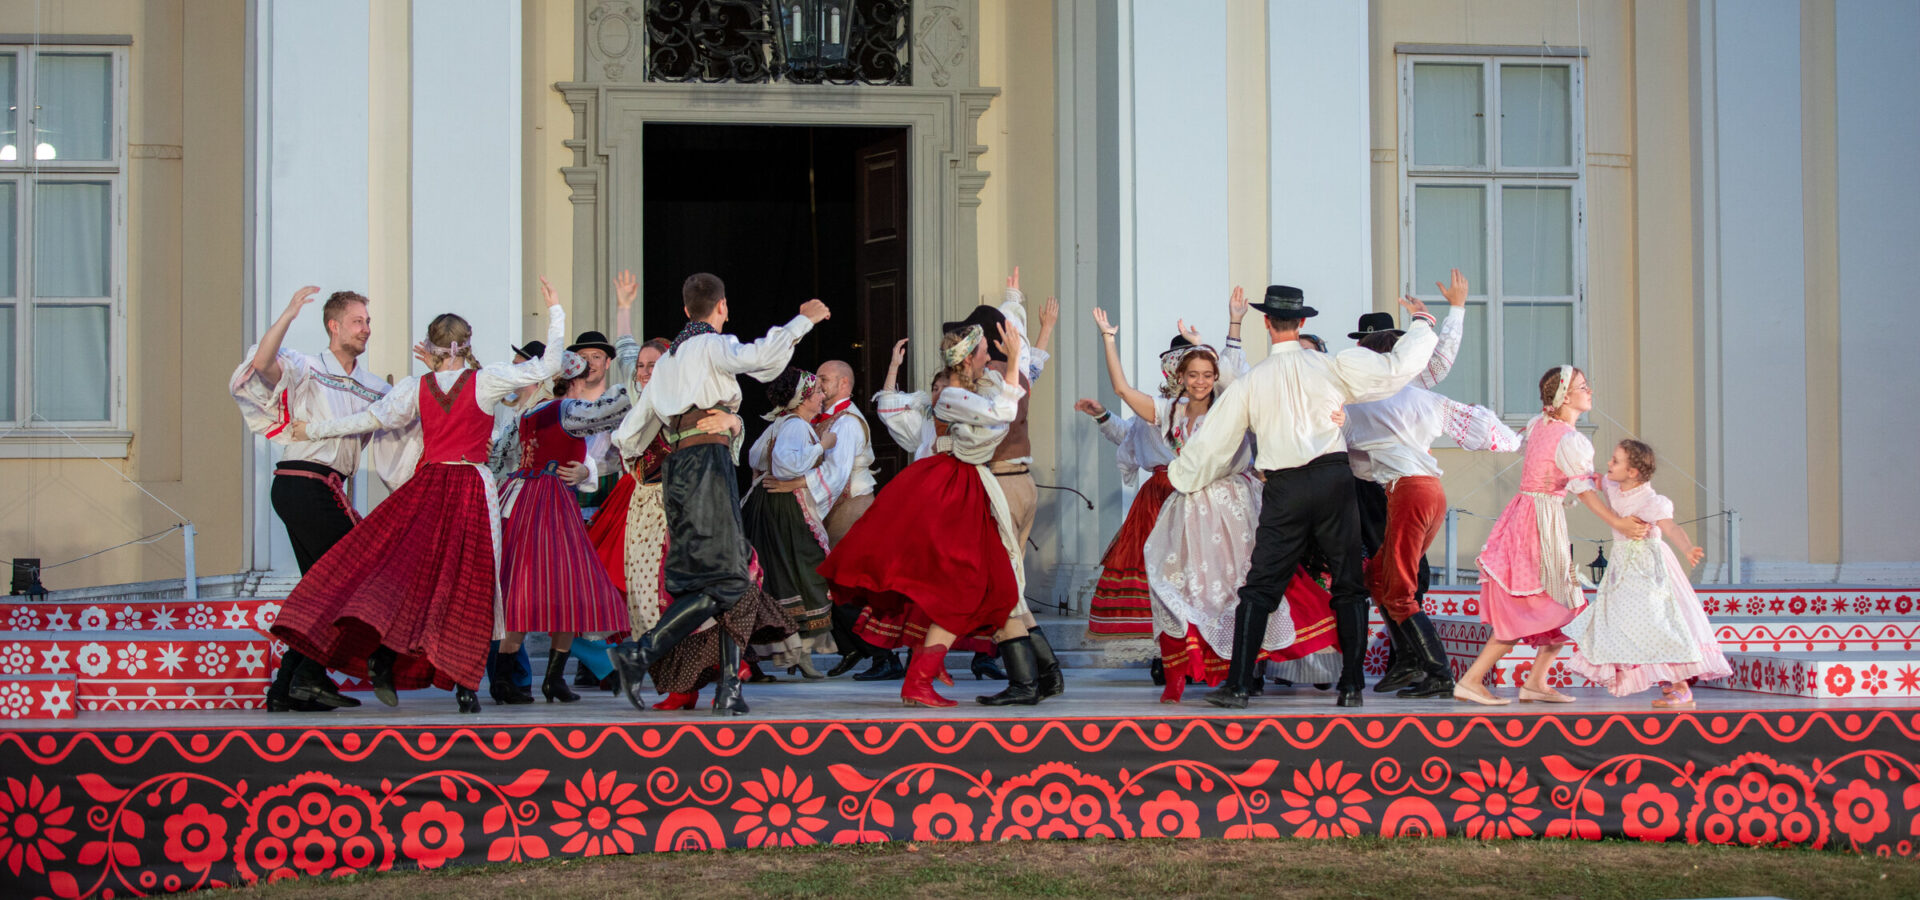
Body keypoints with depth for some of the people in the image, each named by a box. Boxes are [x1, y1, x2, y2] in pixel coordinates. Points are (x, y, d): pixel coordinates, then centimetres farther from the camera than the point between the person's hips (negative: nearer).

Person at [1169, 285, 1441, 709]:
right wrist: (1421, 323, 16)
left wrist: (1179, 475, 28)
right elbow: (1396, 369, -1)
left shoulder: (1250, 383, 4)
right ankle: (1352, 685, 6)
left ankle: (1238, 685, -3)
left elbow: (1214, 440, 11)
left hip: (1283, 490, 0)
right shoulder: (1331, 367, 0)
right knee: (1348, 586, 9)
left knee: (1259, 589, 2)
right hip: (1333, 477, 0)